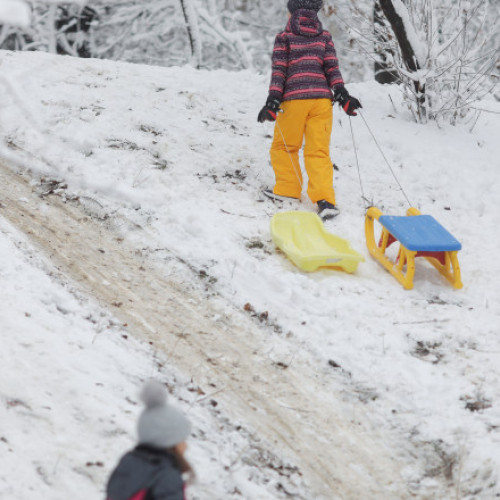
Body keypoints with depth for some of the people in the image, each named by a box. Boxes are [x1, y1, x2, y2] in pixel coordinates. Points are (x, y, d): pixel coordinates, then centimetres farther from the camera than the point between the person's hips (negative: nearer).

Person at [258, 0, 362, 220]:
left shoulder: (284, 37, 4)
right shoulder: (324, 37, 12)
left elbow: (279, 71, -2)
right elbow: (332, 67, 3)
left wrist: (273, 101, -5)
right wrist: (342, 94, 0)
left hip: (294, 98, -3)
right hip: (322, 97, 3)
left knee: (284, 146, 16)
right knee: (319, 151, -1)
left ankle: (288, 189, 16)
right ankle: (325, 199, -14)